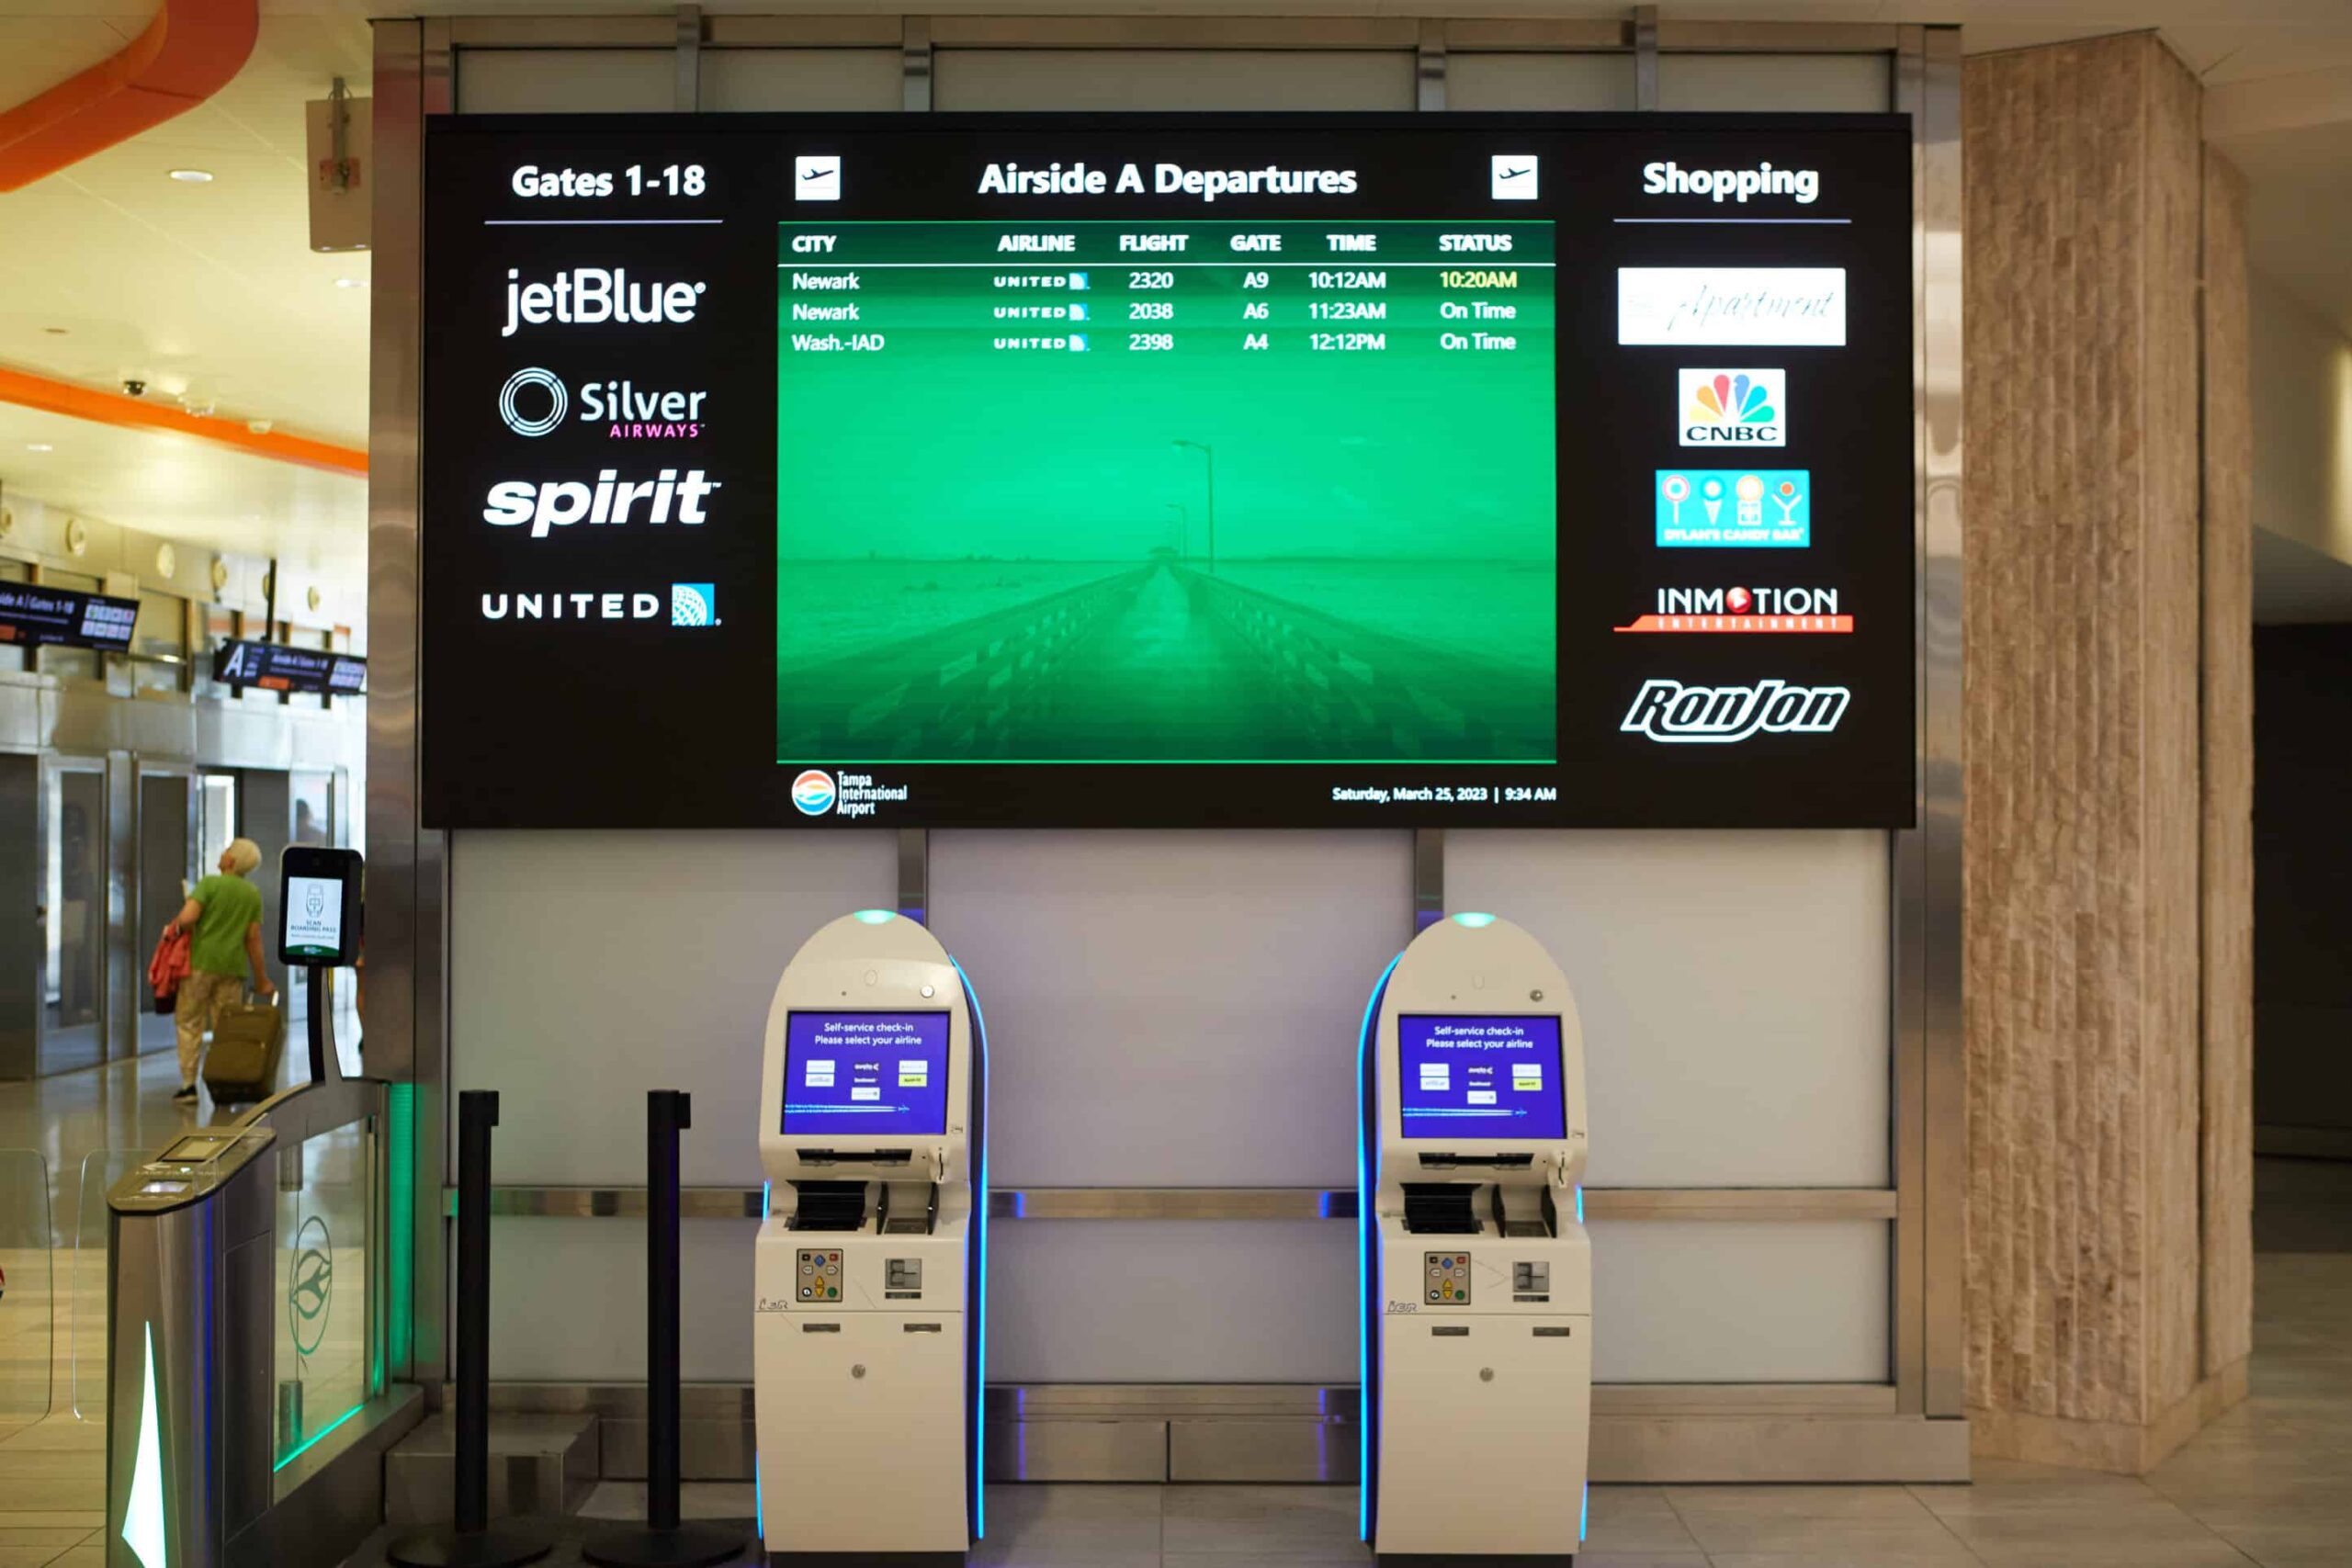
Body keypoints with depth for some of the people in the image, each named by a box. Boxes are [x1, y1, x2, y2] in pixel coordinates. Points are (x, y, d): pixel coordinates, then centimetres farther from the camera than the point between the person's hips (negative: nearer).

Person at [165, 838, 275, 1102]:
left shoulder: (209, 884, -6)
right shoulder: (253, 894, 6)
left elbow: (187, 918, -19)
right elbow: (253, 938, 5)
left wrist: (178, 924, 6)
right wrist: (261, 978, 10)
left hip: (201, 962, -4)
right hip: (233, 965, 4)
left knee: (189, 1023, 4)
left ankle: (188, 1084, 0)